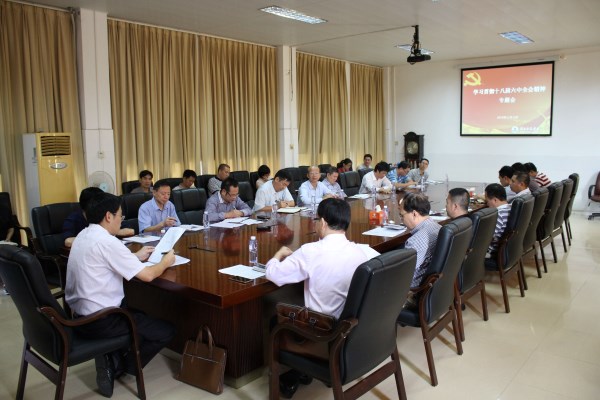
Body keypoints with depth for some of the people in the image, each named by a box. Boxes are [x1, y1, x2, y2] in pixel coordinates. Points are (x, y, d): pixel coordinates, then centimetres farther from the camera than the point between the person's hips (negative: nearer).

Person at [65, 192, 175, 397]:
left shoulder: (83, 236, 6)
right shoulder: (107, 241, -22)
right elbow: (147, 275, -19)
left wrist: (137, 256, 21)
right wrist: (165, 262, -1)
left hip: (79, 314, 10)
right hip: (99, 320, -9)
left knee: (140, 314, 29)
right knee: (166, 331, 0)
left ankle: (112, 358, 14)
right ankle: (116, 366, 5)